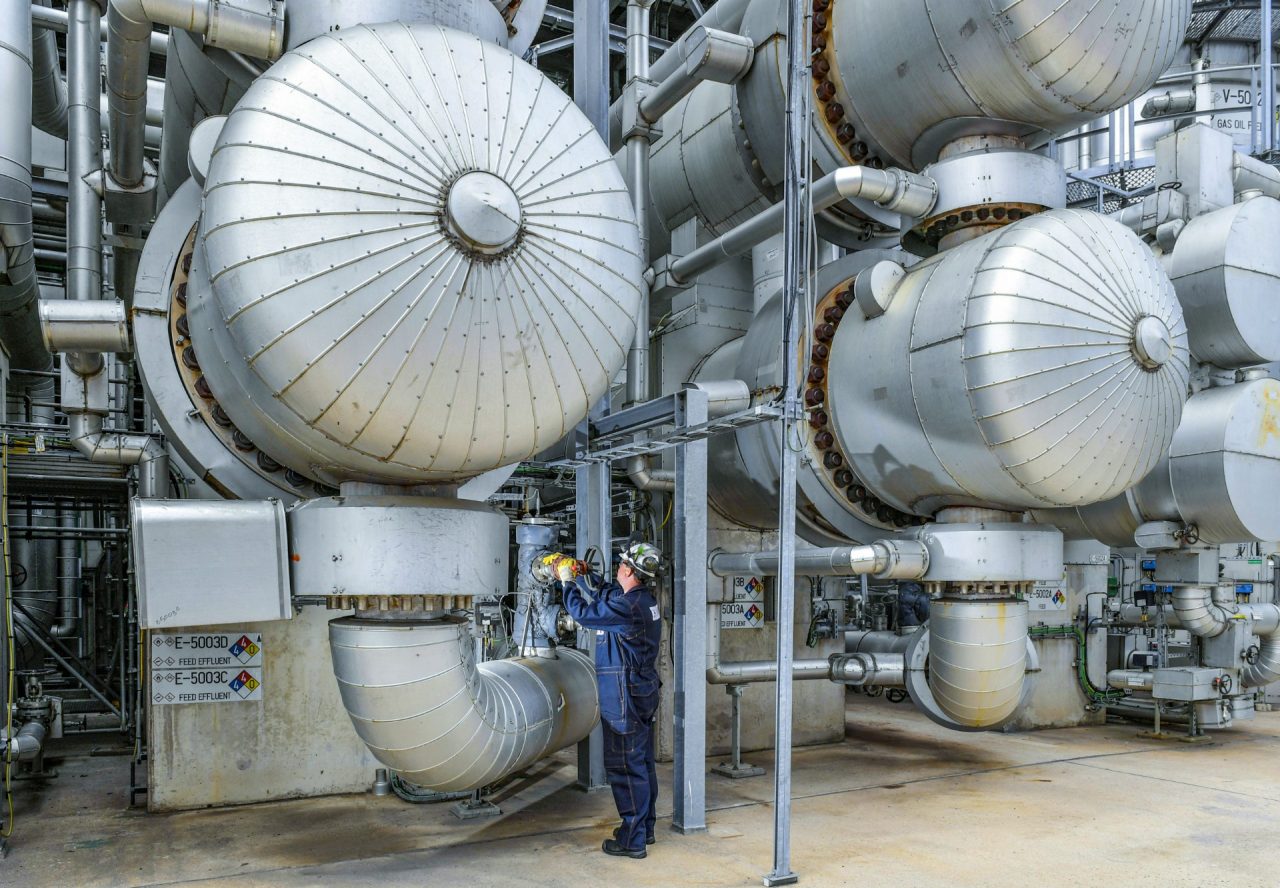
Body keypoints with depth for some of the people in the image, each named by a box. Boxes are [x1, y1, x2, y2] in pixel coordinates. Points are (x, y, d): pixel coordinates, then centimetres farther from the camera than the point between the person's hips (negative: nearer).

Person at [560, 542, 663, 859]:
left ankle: (632, 839, 4)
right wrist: (579, 574, 24)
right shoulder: (644, 599, 7)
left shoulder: (629, 605, -23)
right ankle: (645, 828, 29)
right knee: (643, 761, 17)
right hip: (644, 691, 10)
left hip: (625, 695, -10)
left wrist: (568, 582, 2)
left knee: (625, 765, -3)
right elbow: (603, 594, 24)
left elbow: (584, 613, -13)